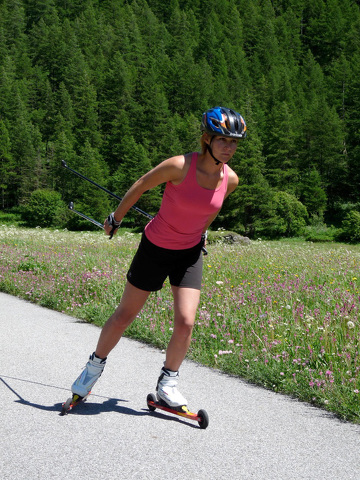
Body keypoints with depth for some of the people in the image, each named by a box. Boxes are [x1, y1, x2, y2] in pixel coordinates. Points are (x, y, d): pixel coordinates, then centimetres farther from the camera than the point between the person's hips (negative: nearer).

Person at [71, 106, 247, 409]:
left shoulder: (230, 180, -10)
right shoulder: (180, 166, -25)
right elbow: (140, 187, -9)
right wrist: (116, 220, 2)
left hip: (190, 253, 3)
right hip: (154, 248, -3)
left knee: (185, 322, -9)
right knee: (125, 315, 8)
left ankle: (167, 384, 13)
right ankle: (95, 366, 32)